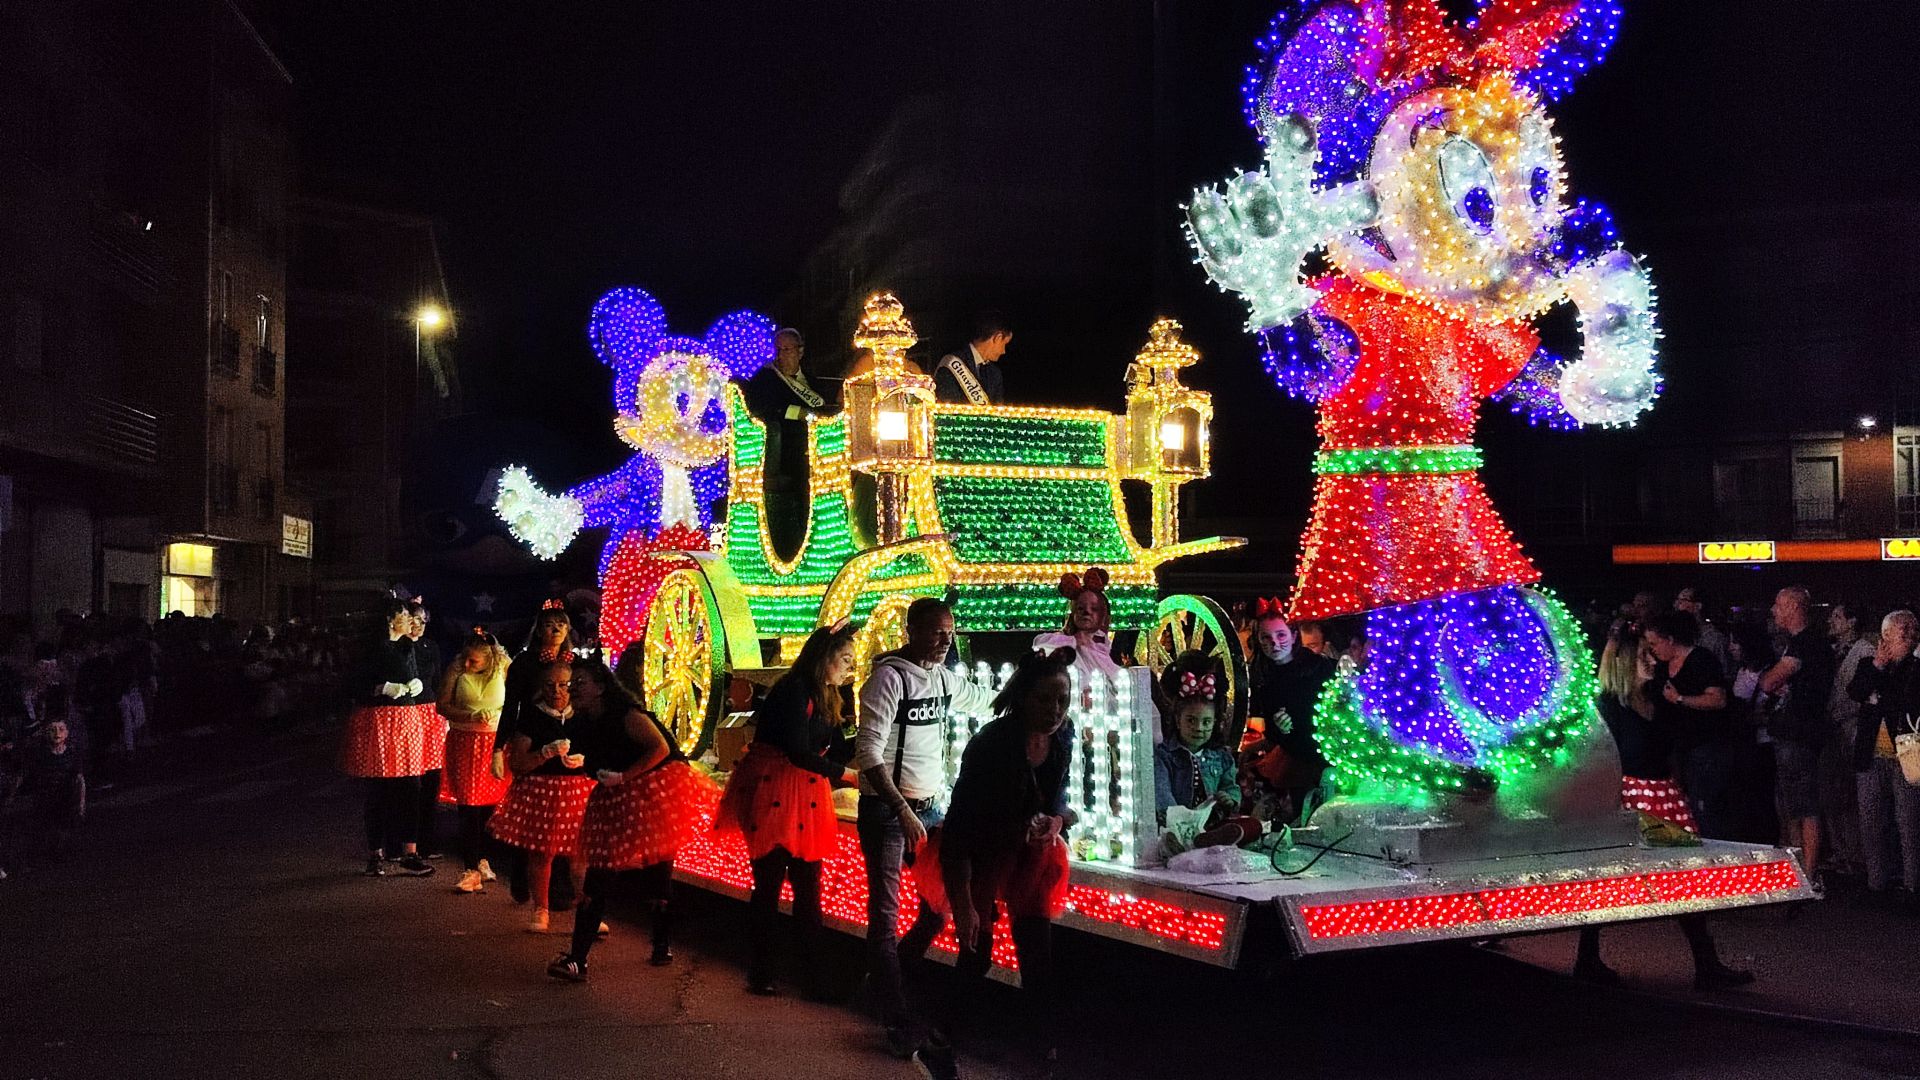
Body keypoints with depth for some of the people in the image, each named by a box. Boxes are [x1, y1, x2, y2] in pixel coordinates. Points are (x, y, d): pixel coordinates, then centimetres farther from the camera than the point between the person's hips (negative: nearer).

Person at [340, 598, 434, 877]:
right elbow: (358, 686, -9)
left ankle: (409, 853, 5)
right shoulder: (373, 648, -8)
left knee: (411, 788, 2)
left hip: (407, 720, 6)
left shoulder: (407, 646, 13)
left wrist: (417, 684, 3)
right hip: (378, 722, -6)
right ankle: (375, 854, 10)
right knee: (379, 790, 0)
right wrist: (385, 688, -21)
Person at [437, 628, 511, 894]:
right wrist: (472, 717, -15)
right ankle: (470, 869, 1)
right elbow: (442, 705, -4)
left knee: (490, 806, 5)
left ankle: (482, 860, 25)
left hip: (495, 743, 1)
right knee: (468, 808, -4)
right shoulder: (456, 670, -4)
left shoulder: (504, 669, -2)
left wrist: (498, 718, -9)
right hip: (464, 744, -1)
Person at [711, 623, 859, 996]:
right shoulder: (793, 691, -14)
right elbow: (799, 753, -20)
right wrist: (847, 775, -17)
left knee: (807, 885, 6)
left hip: (804, 798, 8)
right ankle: (760, 974, 11)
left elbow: (839, 751, 10)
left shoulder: (826, 699, 13)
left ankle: (814, 972, 10)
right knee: (769, 883, -1)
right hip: (773, 793, -8)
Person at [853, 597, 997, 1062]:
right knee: (886, 918, -6)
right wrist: (904, 812, -24)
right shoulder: (888, 678, -14)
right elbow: (868, 753, -19)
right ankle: (899, 1026, -2)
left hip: (929, 808, 8)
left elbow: (987, 699, 32)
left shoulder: (944, 678, 9)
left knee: (941, 906, 9)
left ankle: (885, 975, 31)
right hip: (887, 810, -8)